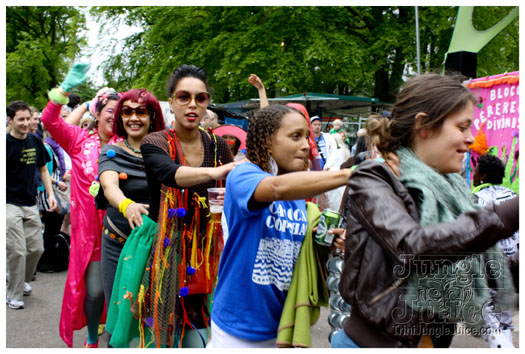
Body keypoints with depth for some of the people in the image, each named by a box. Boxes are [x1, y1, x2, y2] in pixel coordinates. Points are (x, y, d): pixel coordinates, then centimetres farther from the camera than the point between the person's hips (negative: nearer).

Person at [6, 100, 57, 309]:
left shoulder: (35, 142, 6)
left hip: (31, 204, 5)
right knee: (17, 251, -5)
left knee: (36, 249, 9)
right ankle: (14, 294, 10)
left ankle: (23, 280, 34)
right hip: (10, 204, -5)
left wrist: (50, 193, 6)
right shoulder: (6, 143, -9)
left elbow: (43, 169, 17)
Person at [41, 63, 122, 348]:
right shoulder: (79, 140, 0)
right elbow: (49, 120, -11)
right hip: (89, 226, -1)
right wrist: (66, 88, -23)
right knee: (94, 290, 0)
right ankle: (91, 339, 26)